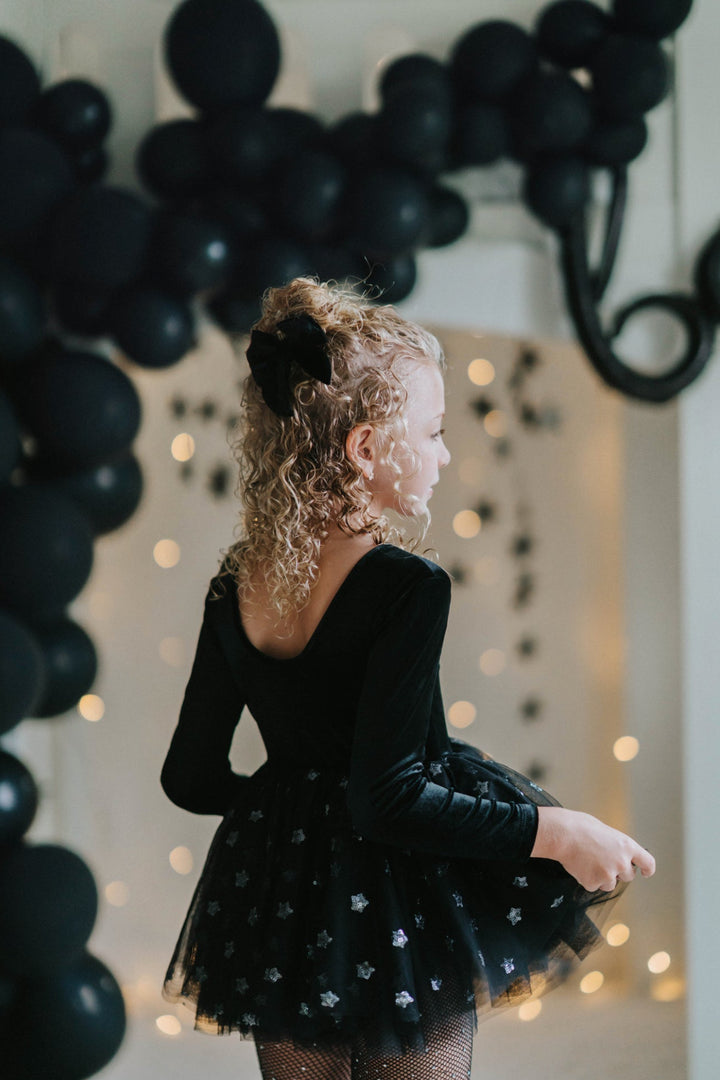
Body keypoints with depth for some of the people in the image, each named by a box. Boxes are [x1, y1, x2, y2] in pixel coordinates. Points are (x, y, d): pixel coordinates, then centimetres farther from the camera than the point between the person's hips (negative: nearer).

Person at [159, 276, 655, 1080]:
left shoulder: (237, 586, -1)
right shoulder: (406, 586, -20)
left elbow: (192, 778, 6)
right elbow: (391, 798, -24)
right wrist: (554, 830, -19)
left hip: (278, 914, 6)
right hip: (397, 916, -6)